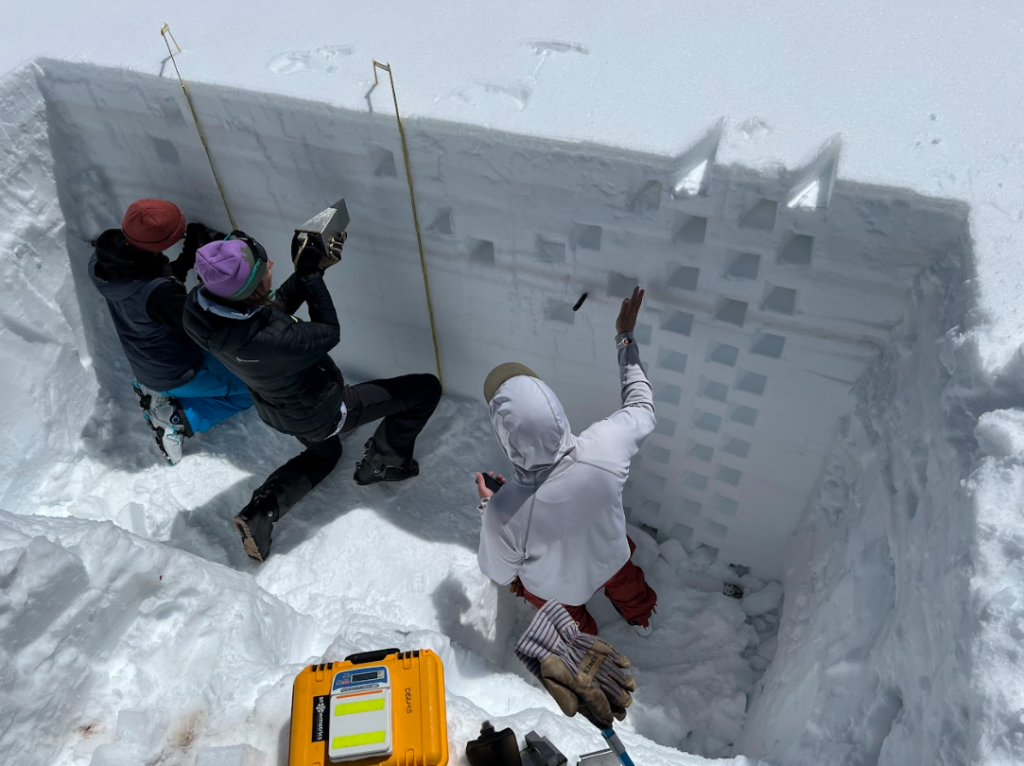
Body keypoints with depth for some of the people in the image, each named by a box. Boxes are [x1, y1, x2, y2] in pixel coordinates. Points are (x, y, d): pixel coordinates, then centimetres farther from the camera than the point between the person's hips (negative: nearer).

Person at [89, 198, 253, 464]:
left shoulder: (102, 262, -15)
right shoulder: (158, 292, -40)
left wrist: (190, 256, -9)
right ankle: (180, 419, -1)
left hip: (144, 369, 8)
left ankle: (158, 394, 15)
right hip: (178, 376, -8)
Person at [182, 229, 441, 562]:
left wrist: (309, 270, -11)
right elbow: (329, 333, -22)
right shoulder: (269, 341, -43)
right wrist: (311, 275, -18)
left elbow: (276, 307, -5)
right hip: (322, 413, -7)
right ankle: (382, 462, 20)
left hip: (277, 411, 8)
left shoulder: (200, 306, -22)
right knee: (426, 388, 1)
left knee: (324, 452, 38)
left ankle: (261, 510, 20)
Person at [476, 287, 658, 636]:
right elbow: (641, 408, -15)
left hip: (555, 588, -2)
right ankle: (640, 617, 73)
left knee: (572, 621, 36)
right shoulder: (605, 447, -41)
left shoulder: (504, 512, -46)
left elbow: (500, 573, -22)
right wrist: (626, 339, -6)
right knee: (624, 581, 40)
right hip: (608, 557, 3)